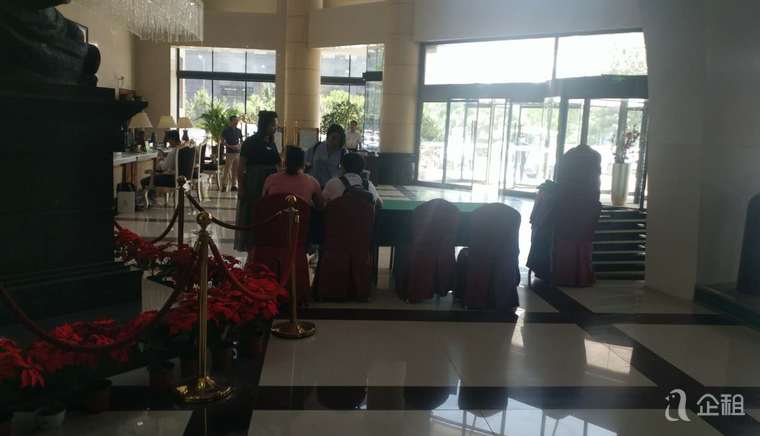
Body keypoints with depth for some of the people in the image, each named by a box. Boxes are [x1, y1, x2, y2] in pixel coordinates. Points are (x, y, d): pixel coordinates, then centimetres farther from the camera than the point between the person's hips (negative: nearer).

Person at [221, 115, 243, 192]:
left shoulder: (239, 131, 12)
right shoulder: (226, 130, -2)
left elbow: (241, 141, 18)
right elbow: (222, 142, -3)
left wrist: (239, 146, -3)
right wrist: (231, 146, -16)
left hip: (238, 153, 5)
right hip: (229, 153, -4)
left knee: (235, 170, 6)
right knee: (227, 169, -7)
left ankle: (234, 185, 12)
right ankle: (224, 185, -2)